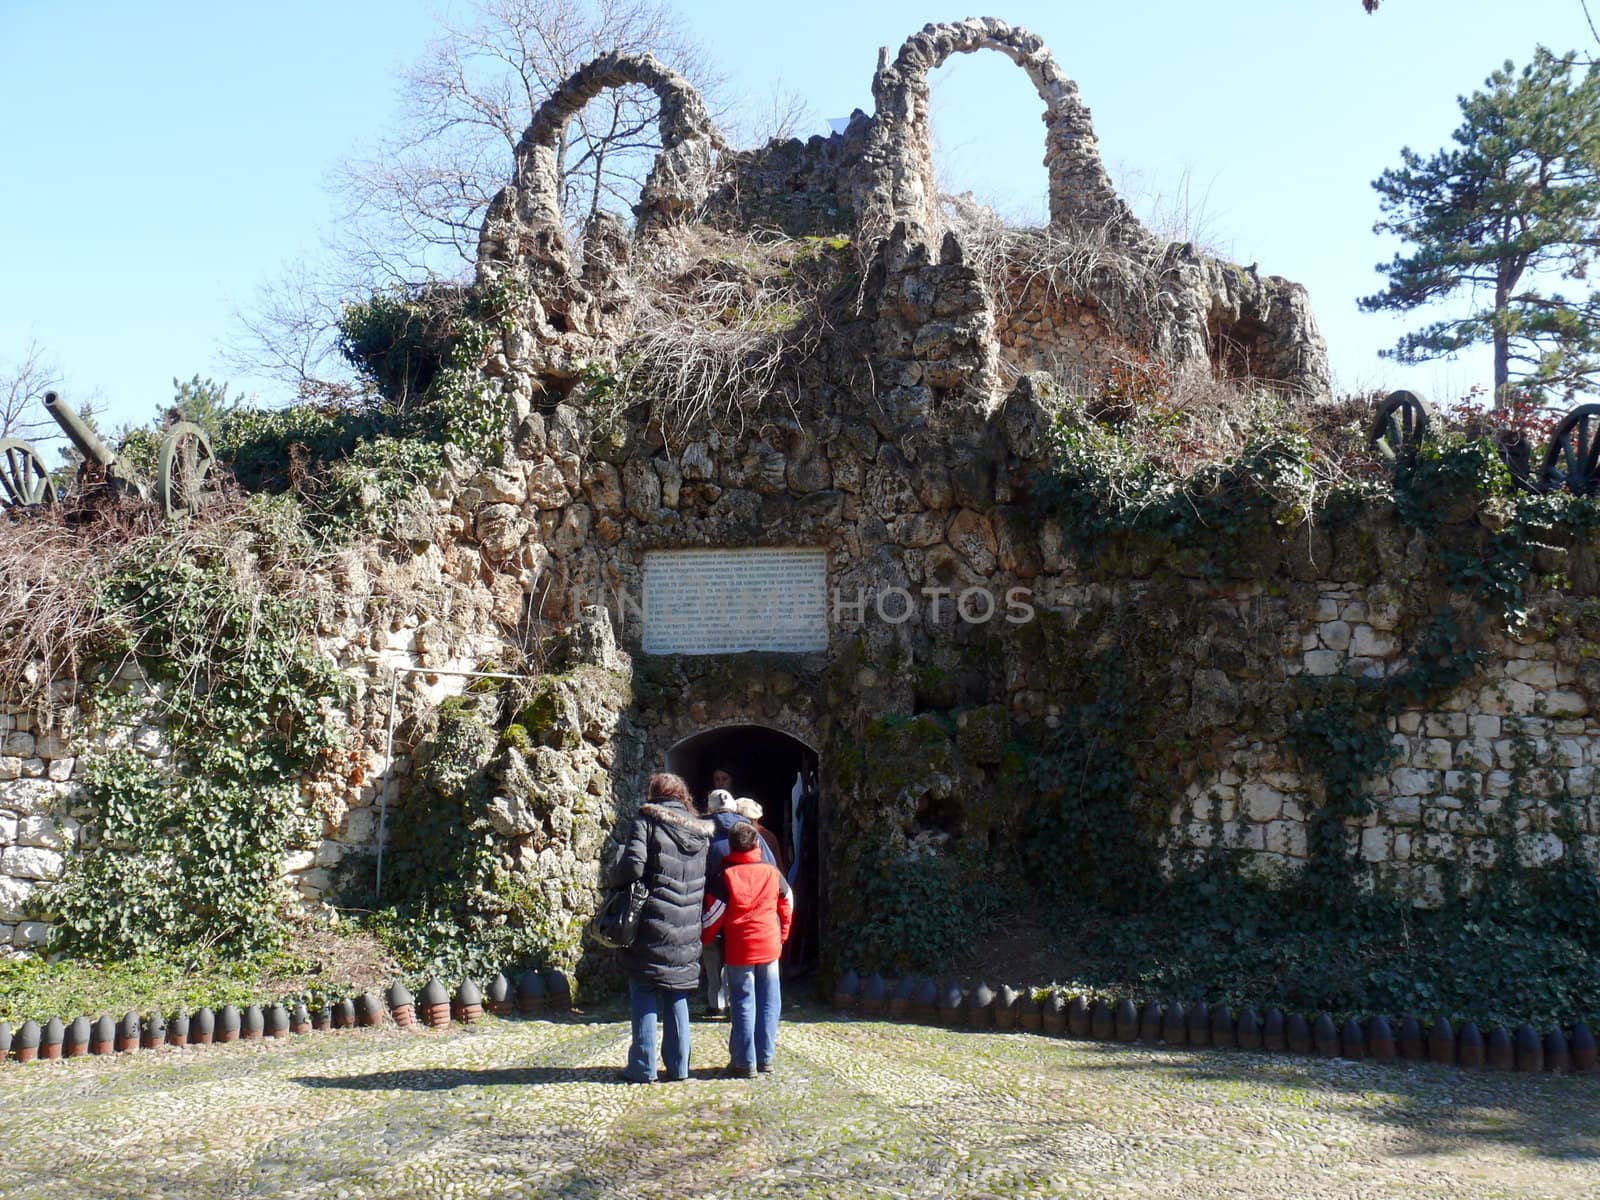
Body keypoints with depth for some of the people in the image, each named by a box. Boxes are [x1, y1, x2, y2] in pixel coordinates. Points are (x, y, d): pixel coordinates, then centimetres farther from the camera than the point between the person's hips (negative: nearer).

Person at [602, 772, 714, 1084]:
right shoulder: (702, 830, 11)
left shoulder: (647, 820, -5)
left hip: (652, 928, -5)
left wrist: (612, 875, 2)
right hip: (686, 931, 5)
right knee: (677, 997, 14)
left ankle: (643, 1067, 7)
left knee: (644, 995, 4)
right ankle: (678, 1066, 16)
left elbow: (632, 866, -17)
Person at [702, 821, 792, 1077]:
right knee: (768, 1002, 10)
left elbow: (713, 914, -9)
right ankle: (766, 1057, 15)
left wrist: (702, 941, 6)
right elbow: (787, 906, 14)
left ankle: (744, 1061, 5)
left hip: (739, 950, -3)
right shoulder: (772, 872, 4)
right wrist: (782, 935, 28)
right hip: (770, 947, 3)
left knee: (743, 1004, 3)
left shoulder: (725, 876, -8)